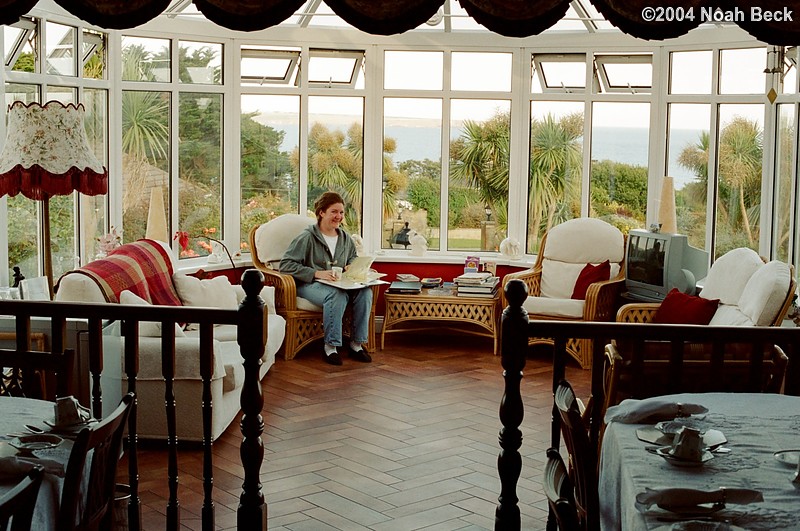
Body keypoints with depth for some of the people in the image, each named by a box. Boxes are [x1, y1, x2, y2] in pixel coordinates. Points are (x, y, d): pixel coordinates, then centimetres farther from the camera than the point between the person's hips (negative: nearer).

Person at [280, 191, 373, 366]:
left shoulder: (346, 239, 15)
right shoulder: (307, 238, -6)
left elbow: (354, 259, 29)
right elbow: (286, 265, -13)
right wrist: (317, 273, -22)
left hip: (340, 284, 6)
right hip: (309, 285, -6)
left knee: (365, 292, -24)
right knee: (337, 295, -38)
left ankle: (356, 344, -16)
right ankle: (330, 346, -28)